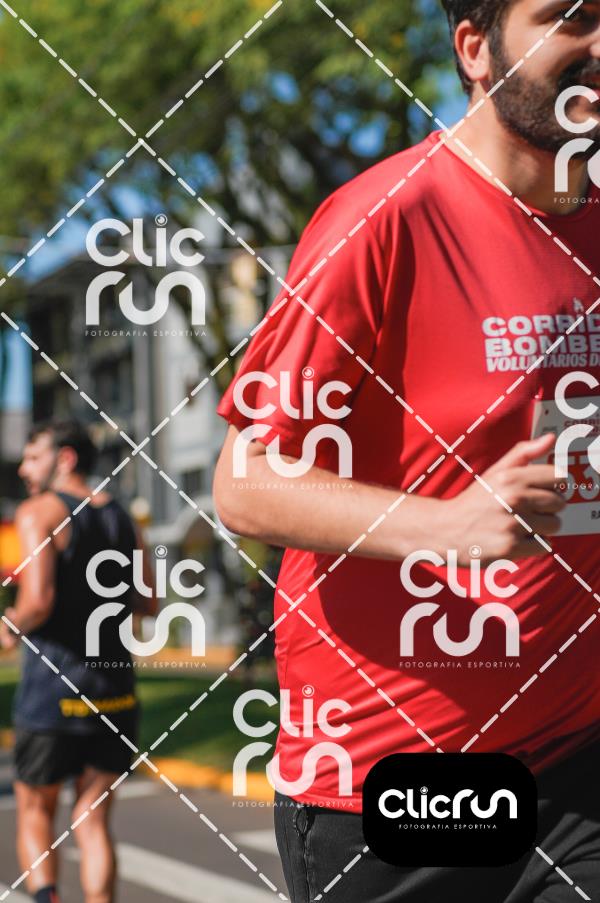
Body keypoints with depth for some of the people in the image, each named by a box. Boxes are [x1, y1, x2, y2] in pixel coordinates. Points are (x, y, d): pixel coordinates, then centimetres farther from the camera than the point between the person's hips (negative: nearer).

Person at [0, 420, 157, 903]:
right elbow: (149, 604, 16)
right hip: (116, 692, 5)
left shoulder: (39, 512, -9)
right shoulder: (121, 518, 10)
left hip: (53, 688, -4)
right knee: (92, 820, 10)